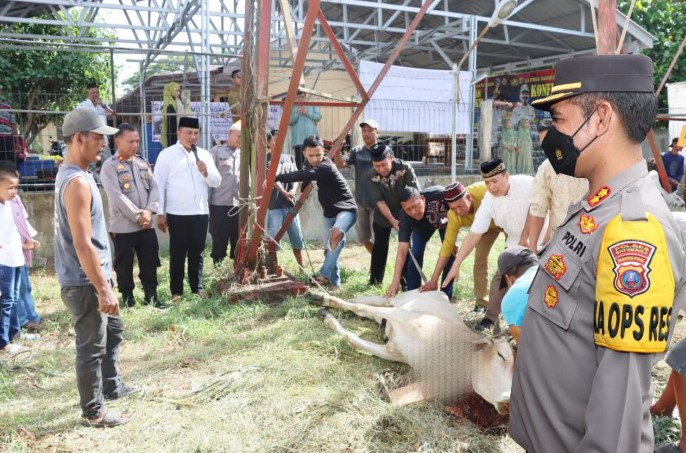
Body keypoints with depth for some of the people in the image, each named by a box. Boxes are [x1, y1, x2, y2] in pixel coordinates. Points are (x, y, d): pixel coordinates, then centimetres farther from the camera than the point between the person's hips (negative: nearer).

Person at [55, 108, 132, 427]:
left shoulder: (71, 173, 9)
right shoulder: (77, 182, -24)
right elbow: (82, 244, -26)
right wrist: (103, 289, -23)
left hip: (92, 278, 10)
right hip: (84, 283, -10)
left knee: (113, 331, 24)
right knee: (92, 347, 4)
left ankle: (111, 386, 40)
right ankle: (93, 411, 19)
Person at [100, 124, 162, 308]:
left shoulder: (143, 163, 11)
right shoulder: (110, 166, -7)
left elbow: (154, 187, 5)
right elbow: (117, 197, -15)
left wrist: (149, 211, -10)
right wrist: (138, 215, -16)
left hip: (147, 224, 5)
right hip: (123, 226, -5)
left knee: (150, 262, 10)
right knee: (124, 265, 7)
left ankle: (151, 295, 22)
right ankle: (127, 297, 21)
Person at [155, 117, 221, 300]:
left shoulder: (205, 154, 9)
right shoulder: (167, 154, -2)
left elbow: (216, 182, 7)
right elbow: (159, 185, -4)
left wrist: (206, 173, -13)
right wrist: (160, 213, -8)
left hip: (201, 213, 4)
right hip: (177, 214, -3)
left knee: (197, 253, 12)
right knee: (177, 254, 5)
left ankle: (197, 289, 22)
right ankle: (176, 292, 13)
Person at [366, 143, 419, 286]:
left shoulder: (405, 168, -24)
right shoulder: (371, 176, -21)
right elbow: (379, 201, -20)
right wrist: (392, 220, -25)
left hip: (404, 212, 0)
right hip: (383, 216, 1)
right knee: (380, 246, 4)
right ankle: (375, 280, 17)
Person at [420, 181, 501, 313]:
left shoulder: (484, 190, -44)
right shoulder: (454, 216, -32)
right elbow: (447, 245, -29)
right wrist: (434, 280, -31)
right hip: (486, 226, 3)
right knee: (480, 260, -4)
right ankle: (482, 301, 7)